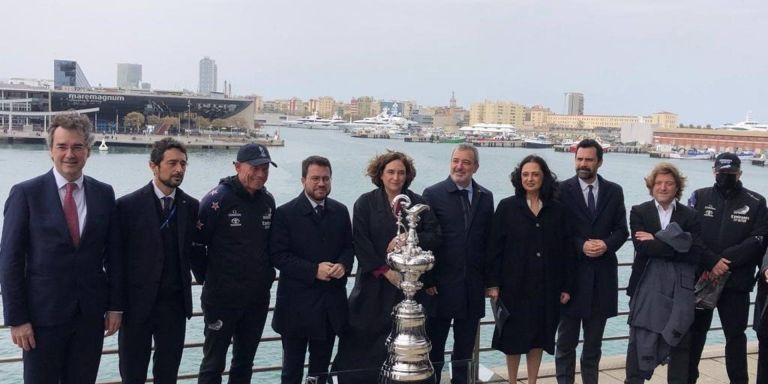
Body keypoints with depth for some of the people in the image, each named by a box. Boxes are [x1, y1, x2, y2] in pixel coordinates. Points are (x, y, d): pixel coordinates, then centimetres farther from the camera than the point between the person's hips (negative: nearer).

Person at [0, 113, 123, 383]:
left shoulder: (104, 194, 4)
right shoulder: (26, 193, -6)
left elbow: (113, 254, 8)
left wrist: (115, 305, 5)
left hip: (91, 314, 3)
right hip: (43, 314, -3)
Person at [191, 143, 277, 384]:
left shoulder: (268, 201, 5)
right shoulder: (219, 198, -13)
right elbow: (196, 243, -13)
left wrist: (266, 275, 9)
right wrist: (207, 278, -5)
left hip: (258, 298, 5)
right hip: (222, 298, -5)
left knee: (245, 361, 16)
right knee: (214, 362, 4)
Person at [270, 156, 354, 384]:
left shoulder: (340, 211, 6)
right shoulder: (285, 213, -9)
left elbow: (349, 246, 12)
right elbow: (278, 255, -13)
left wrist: (343, 264, -11)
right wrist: (314, 270, -21)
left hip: (331, 303, 4)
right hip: (298, 303, -4)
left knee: (321, 366, 17)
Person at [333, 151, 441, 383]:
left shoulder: (418, 203, 7)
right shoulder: (365, 203, 1)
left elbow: (434, 236, 0)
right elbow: (361, 243, -7)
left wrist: (408, 241, -16)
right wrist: (385, 270, -12)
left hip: (409, 283, 2)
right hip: (374, 282, -1)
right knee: (364, 337, 1)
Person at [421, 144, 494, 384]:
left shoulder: (485, 197, 6)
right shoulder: (433, 194, -5)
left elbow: (489, 240, 9)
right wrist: (427, 280, -10)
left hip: (473, 286, 3)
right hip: (441, 285, -3)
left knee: (465, 346, 14)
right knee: (434, 346, 7)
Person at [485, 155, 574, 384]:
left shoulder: (557, 210, 3)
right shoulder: (507, 207, -2)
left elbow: (566, 251, 4)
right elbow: (495, 247, -4)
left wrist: (566, 286, 0)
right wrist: (492, 283, -9)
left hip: (546, 286, 2)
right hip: (514, 285, -2)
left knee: (538, 338, 10)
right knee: (513, 338, 7)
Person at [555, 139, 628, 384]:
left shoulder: (614, 191, 6)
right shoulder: (562, 190, -4)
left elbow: (622, 230, 6)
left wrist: (607, 244, -13)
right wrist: (581, 245, -18)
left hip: (602, 274, 3)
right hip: (571, 272, -3)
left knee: (594, 342, 13)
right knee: (566, 341, 6)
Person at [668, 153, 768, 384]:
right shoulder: (699, 197, 4)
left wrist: (726, 260, -16)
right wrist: (712, 261, -17)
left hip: (736, 280, 0)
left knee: (735, 334, 10)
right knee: (694, 333, 10)